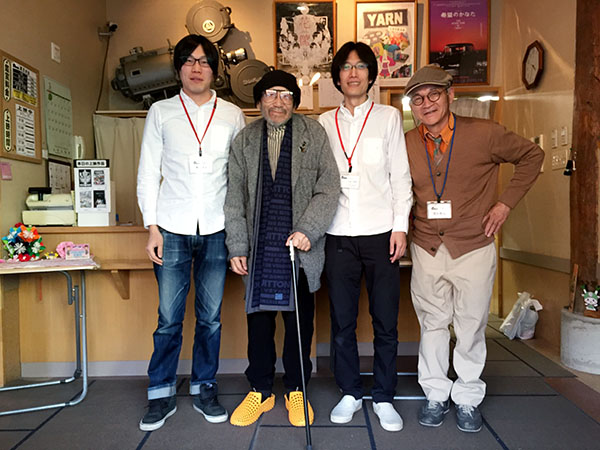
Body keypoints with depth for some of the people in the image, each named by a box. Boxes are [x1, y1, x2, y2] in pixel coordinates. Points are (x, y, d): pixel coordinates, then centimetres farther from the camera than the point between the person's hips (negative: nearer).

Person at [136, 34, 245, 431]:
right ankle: (162, 395, 21)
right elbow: (148, 173, 6)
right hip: (173, 229, -1)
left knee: (210, 317, 9)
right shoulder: (161, 112, 7)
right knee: (169, 318, 3)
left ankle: (205, 389, 26)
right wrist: (151, 227, -2)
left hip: (217, 229, 1)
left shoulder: (232, 115, 8)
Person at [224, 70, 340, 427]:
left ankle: (296, 391, 28)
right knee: (259, 320, 10)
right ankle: (260, 391, 28)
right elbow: (235, 198, 7)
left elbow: (329, 187, -5)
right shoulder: (244, 140, 9)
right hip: (260, 248, 2)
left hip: (301, 248, -1)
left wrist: (307, 230, -16)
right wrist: (237, 246, 1)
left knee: (300, 321, 9)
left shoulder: (313, 134, 3)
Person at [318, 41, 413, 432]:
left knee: (386, 322, 4)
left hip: (381, 233, -1)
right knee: (342, 322, 7)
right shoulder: (325, 122, 13)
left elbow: (401, 175, 5)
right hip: (339, 235, 1)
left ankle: (384, 397, 21)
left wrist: (400, 226, -4)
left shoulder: (388, 117, 9)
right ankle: (350, 393, 25)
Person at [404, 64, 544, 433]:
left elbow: (532, 155, 5)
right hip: (427, 250, 2)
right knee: (432, 324, 13)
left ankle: (468, 399, 30)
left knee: (471, 326, 9)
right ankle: (436, 395, 31)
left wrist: (506, 202, -2)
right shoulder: (407, 143, -1)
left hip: (473, 248, -2)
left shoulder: (484, 133, -9)